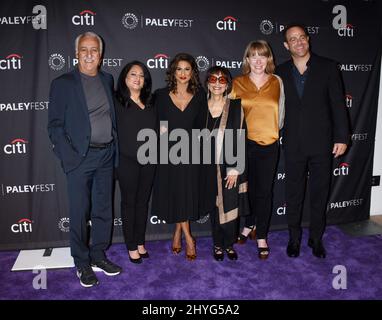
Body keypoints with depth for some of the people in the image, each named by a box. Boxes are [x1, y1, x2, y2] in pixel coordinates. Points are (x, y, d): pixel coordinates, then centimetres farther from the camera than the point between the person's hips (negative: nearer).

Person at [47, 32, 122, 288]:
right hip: (80, 158, -4)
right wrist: (69, 157, -13)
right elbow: (55, 125, -4)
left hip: (106, 155, 5)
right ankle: (82, 264, 20)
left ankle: (98, 256, 29)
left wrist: (114, 147, 5)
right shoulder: (63, 83, -2)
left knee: (104, 209, 12)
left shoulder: (107, 80, 11)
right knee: (80, 213, 4)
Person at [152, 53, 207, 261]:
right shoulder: (162, 95, 4)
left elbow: (202, 125, 6)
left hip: (190, 151, 1)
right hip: (168, 152, 0)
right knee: (173, 193, 1)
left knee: (188, 193, 2)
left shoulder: (199, 96, 6)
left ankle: (178, 233, 24)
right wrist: (161, 130, -9)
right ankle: (188, 238, 15)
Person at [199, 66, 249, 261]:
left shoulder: (235, 107, -2)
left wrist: (235, 169, -9)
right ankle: (218, 245, 28)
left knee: (229, 207, 2)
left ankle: (229, 244, 24)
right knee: (214, 208, 10)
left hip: (230, 168, -1)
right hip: (209, 168, 2)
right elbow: (197, 138, 8)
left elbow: (240, 139, -4)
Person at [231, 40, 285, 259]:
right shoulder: (238, 83, 1)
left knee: (264, 192, 5)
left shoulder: (277, 82, 5)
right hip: (244, 144, 0)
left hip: (269, 145, 0)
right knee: (247, 188, 11)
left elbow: (280, 111, 12)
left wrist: (273, 130, 10)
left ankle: (262, 237, 18)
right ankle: (249, 225, 35)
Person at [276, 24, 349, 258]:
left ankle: (316, 238, 28)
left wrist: (342, 137, -6)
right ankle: (294, 238, 27)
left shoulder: (328, 67, 0)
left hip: (321, 142, -1)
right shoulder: (281, 72, 5)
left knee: (320, 193, 10)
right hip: (293, 144, 1)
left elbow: (338, 104, -2)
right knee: (293, 194, 10)